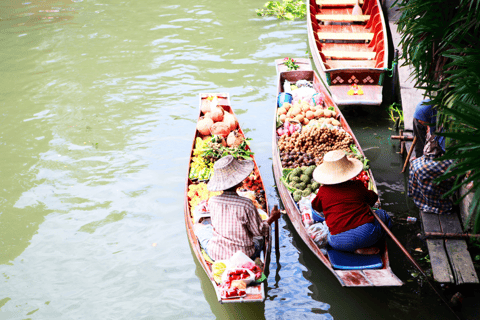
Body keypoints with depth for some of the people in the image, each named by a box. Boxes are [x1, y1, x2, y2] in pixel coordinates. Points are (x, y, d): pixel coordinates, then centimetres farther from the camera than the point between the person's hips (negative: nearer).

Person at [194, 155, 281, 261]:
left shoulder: (212, 202, -14)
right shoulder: (246, 204, -23)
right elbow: (259, 232, -11)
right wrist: (272, 218, 7)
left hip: (215, 254, 1)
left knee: (198, 226, 28)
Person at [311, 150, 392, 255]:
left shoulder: (323, 191, 7)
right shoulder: (357, 186, 8)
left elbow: (316, 206, 28)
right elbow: (372, 199, 29)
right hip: (366, 233, 1)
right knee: (383, 215, 29)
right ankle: (366, 247, 6)